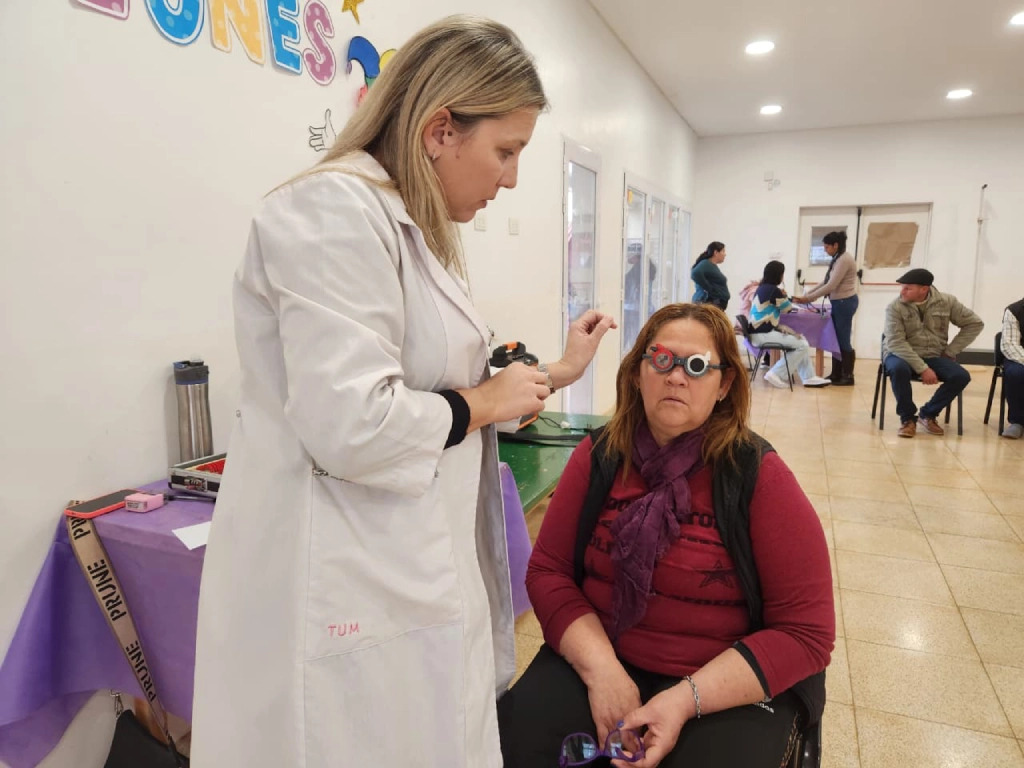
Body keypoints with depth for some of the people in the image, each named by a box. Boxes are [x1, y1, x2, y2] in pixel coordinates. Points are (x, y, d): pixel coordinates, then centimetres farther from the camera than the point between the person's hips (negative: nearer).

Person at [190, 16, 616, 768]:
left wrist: (555, 375, 13)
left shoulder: (418, 228, 13)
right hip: (349, 593, -9)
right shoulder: (336, 211, -18)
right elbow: (352, 427, -27)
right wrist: (488, 402, -12)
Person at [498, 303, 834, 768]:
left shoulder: (760, 476, -11)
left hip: (736, 686, -1)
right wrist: (601, 669, -16)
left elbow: (805, 632, -10)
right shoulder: (599, 458, -3)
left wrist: (687, 698, -20)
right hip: (601, 660, 2)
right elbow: (547, 570, -2)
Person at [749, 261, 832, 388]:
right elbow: (788, 308, -1)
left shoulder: (762, 287, 12)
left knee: (800, 339, 13)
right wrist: (784, 295, 17)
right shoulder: (773, 289, -16)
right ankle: (776, 374, -4)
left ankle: (808, 377, 12)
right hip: (763, 334, -10)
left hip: (761, 330, 10)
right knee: (802, 345, -8)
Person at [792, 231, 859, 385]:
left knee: (844, 340, -3)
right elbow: (826, 283, 16)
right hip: (839, 303, 10)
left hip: (845, 303, -10)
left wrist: (808, 299, -17)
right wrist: (807, 294, 8)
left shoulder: (844, 259, -17)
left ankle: (848, 376, 6)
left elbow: (831, 286, -21)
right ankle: (836, 374, 18)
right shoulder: (838, 259, 15)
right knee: (837, 339, 11)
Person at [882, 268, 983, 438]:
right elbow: (896, 342, -18)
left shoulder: (946, 301, -2)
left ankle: (928, 414, 0)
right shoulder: (895, 307, -11)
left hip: (934, 356, 3)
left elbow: (974, 324, 6)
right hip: (901, 354, -3)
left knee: (961, 376, -22)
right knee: (899, 369, -37)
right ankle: (907, 418, -15)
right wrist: (922, 368, -25)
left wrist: (950, 351, -2)